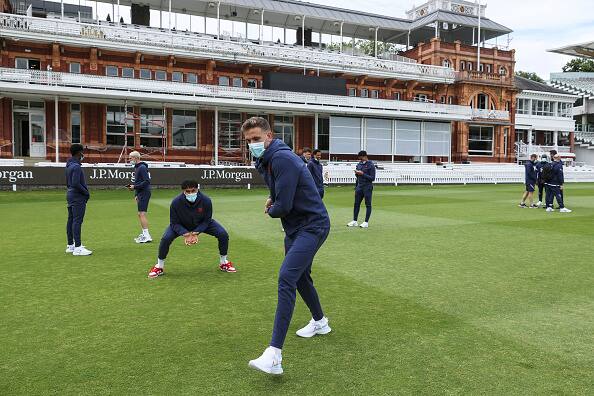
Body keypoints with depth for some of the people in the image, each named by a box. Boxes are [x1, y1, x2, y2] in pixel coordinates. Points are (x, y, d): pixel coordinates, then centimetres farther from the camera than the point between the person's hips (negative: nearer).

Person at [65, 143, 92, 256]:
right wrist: (86, 192, -13)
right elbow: (76, 183, -23)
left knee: (71, 220, 13)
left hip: (70, 195, 10)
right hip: (78, 197, -10)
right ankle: (77, 248, -10)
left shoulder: (69, 165, 14)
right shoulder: (76, 167, -16)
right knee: (77, 221, -10)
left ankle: (70, 245, 20)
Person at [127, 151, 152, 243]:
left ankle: (147, 236, -13)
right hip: (140, 193, 10)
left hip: (144, 193, -10)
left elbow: (147, 181, -20)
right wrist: (136, 194, 18)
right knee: (140, 214, 13)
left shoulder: (142, 167, -13)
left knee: (142, 214, -13)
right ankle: (144, 234, 21)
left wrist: (134, 187, -17)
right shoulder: (137, 167, 18)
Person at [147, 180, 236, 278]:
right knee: (166, 239, -24)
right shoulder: (176, 202, -31)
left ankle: (223, 263, 8)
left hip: (202, 224, 1)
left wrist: (196, 232, -32)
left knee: (223, 235, -16)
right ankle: (159, 267, 1)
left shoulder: (206, 201, -31)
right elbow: (174, 223, -20)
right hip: (181, 226, 0)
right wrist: (185, 234, -37)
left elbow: (206, 220, -17)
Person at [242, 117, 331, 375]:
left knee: (286, 278, -23)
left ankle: (274, 355, -26)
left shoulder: (282, 158, -22)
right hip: (296, 227, 11)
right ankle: (319, 322, 48)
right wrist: (272, 200, 4)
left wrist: (270, 210, -3)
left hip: (312, 226, -11)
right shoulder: (265, 161, 9)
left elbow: (283, 206, -25)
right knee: (300, 276, 23)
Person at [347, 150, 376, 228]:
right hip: (359, 186, 7)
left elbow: (372, 178, -13)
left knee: (368, 204, 0)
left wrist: (363, 174, -18)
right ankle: (354, 221, 15)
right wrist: (357, 173, 0)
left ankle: (366, 222, 4)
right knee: (356, 203, 8)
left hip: (367, 187, -7)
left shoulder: (371, 165, -8)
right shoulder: (359, 164, 12)